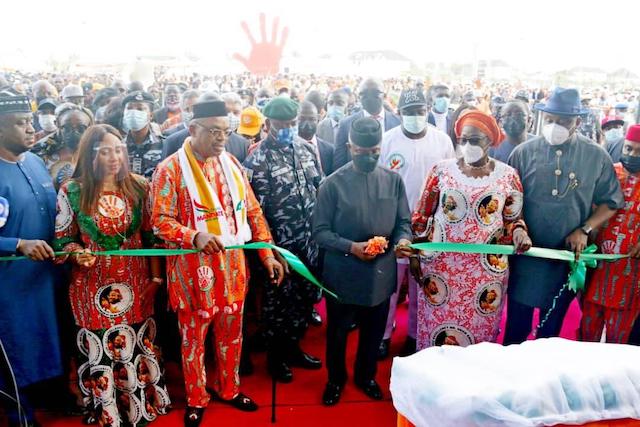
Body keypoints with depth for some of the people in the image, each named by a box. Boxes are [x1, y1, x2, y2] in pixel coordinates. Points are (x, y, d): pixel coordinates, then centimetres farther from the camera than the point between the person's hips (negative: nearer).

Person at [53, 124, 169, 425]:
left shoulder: (138, 187, -1)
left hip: (135, 283, 2)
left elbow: (150, 234, 3)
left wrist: (155, 277, 1)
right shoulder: (71, 191, -6)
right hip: (94, 286, -2)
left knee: (139, 346, 14)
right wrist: (77, 254, -22)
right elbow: (62, 239, 0)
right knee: (100, 351, 7)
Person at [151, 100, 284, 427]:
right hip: (193, 268, -4)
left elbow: (252, 211, 9)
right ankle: (196, 400, 32)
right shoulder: (171, 169, -10)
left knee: (231, 333, 17)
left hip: (232, 265, 5)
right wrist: (195, 237, -31)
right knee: (193, 337, 12)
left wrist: (268, 253, 3)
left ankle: (228, 389, 39)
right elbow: (161, 220, -14)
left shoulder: (231, 164, 6)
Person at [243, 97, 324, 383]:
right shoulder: (258, 160, -13)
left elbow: (321, 188, 12)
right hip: (279, 244, -5)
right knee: (278, 298, 9)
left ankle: (293, 346, 38)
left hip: (309, 241, 6)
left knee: (305, 295, 17)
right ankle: (275, 356, 30)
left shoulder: (306, 148, 5)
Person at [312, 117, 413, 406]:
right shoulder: (334, 184, -12)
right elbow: (320, 231, -11)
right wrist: (351, 247, -25)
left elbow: (403, 221, 4)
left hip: (381, 273, 3)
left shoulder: (393, 180, -2)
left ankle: (365, 375, 46)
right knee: (338, 332, 16)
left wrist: (403, 239, -18)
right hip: (343, 275, -2)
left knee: (374, 331, 21)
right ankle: (336, 378, 41)